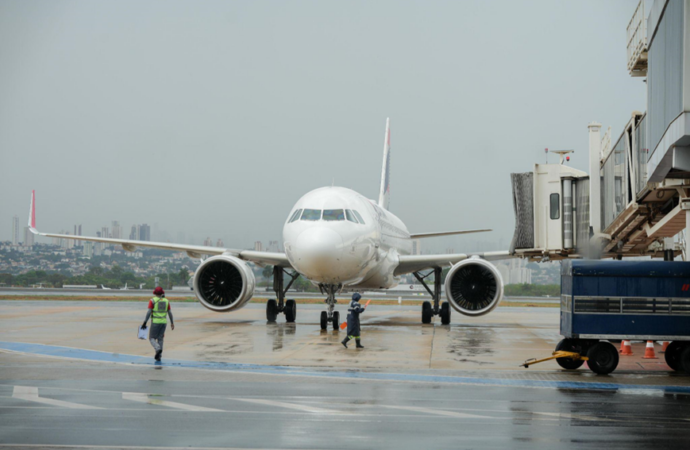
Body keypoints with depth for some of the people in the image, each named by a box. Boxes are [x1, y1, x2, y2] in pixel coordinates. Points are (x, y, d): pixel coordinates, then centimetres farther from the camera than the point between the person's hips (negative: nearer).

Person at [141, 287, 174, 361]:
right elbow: (170, 313, 7)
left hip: (155, 322, -4)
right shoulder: (166, 301, 5)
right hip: (163, 322, 4)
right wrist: (172, 323, 17)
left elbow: (149, 312, -13)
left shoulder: (152, 301, -7)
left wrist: (145, 322, -11)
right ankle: (158, 356, 8)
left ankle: (158, 349, -23)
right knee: (160, 339, 13)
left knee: (152, 338, 5)